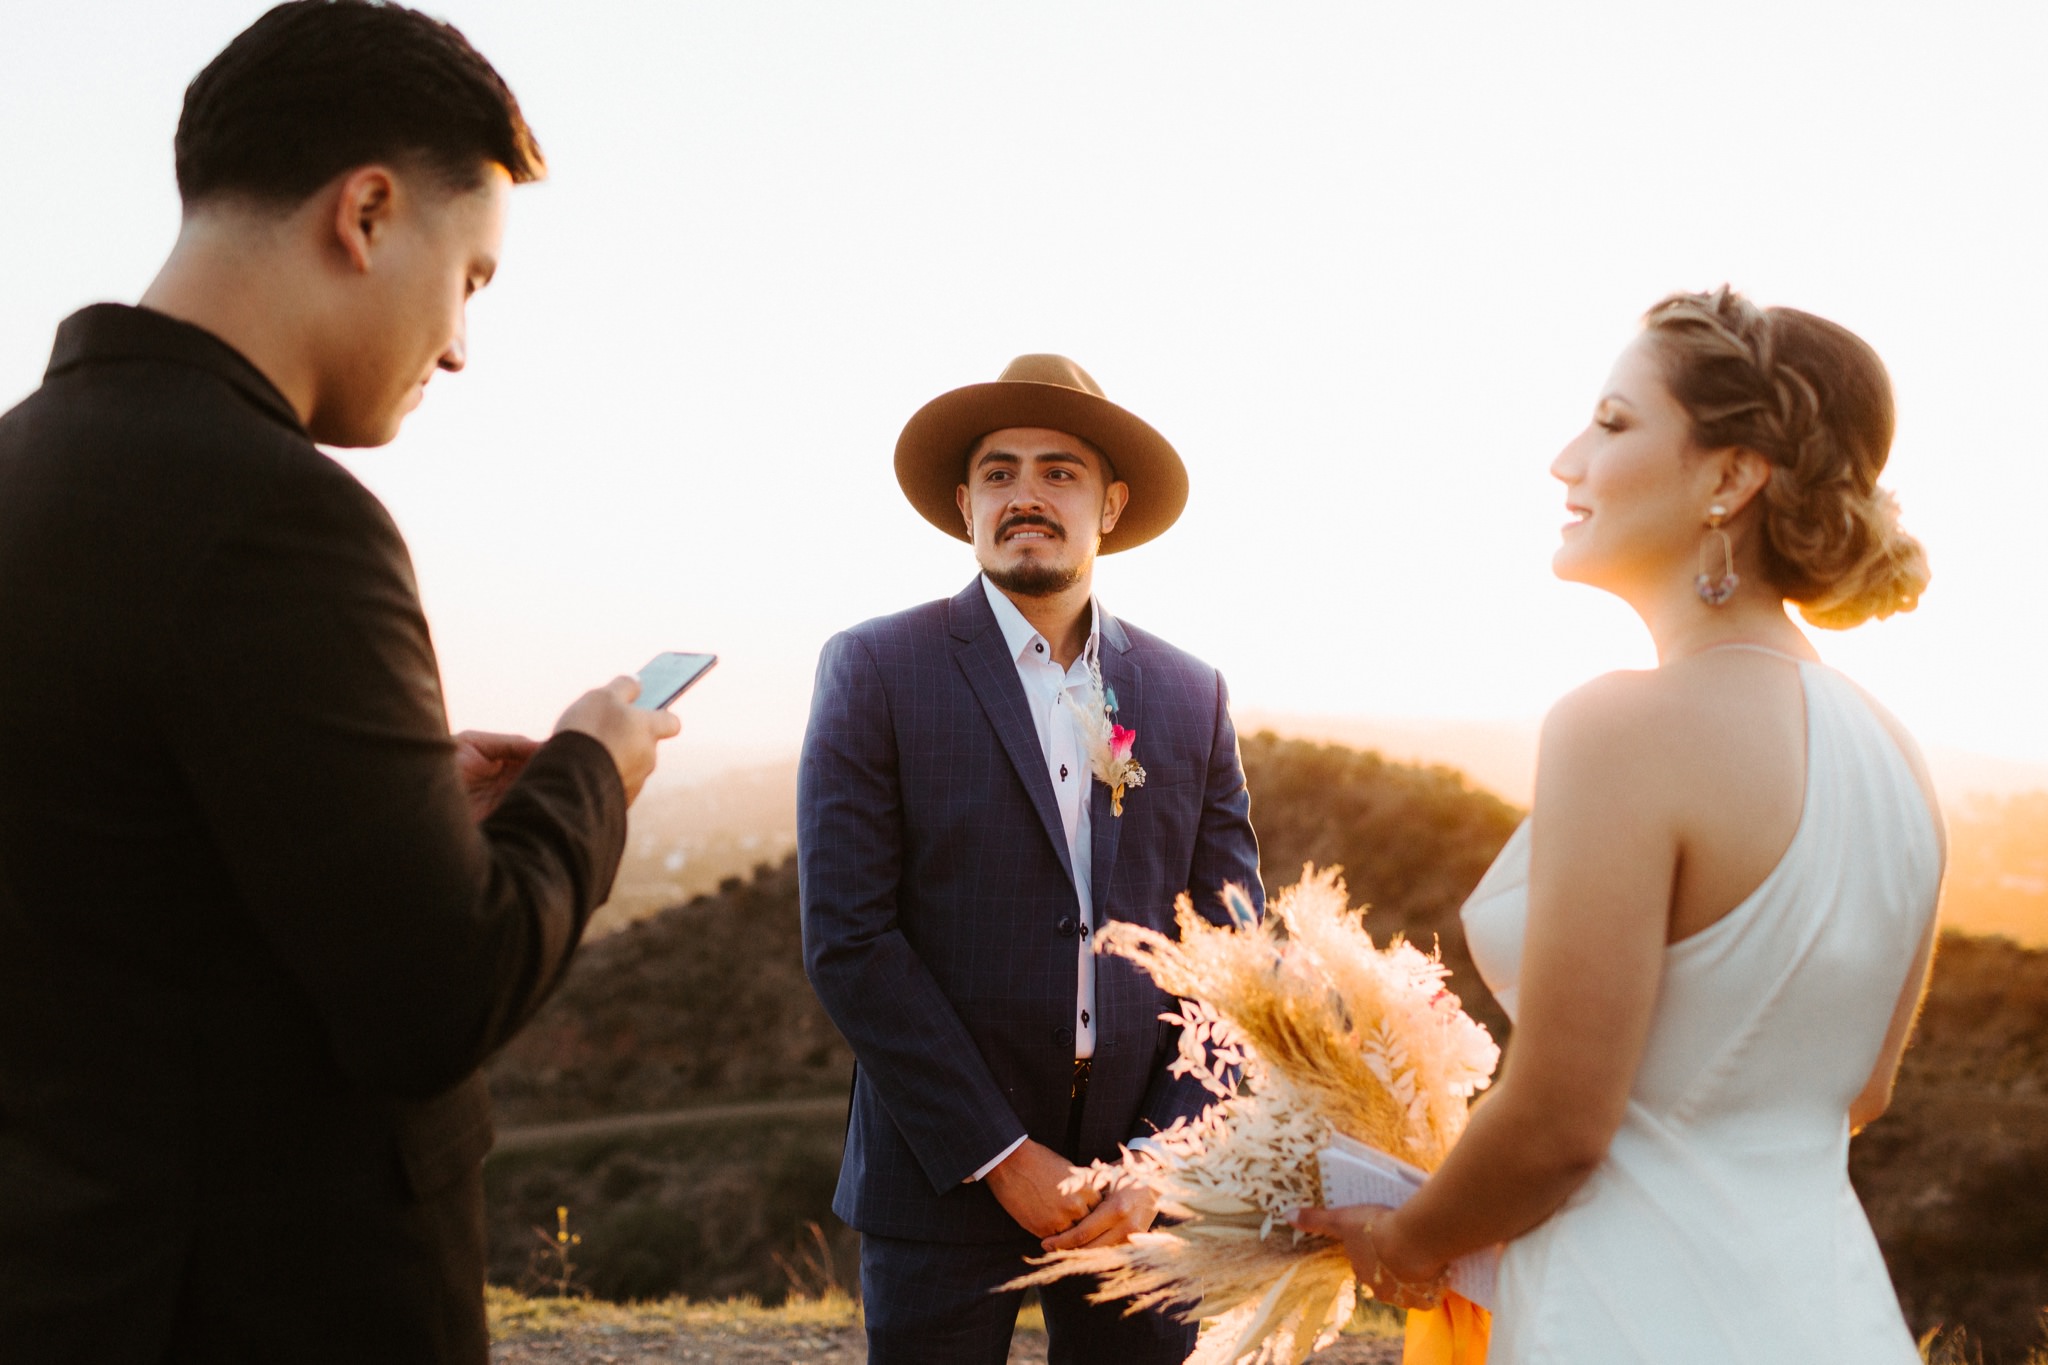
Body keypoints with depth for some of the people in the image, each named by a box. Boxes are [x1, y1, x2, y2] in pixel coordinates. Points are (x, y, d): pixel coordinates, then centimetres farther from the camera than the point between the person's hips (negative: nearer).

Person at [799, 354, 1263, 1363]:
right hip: (947, 1170, -2)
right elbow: (847, 940, -10)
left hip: (1142, 1182, 3)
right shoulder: (876, 670, -4)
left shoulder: (1190, 696, 6)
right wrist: (1001, 1157, -12)